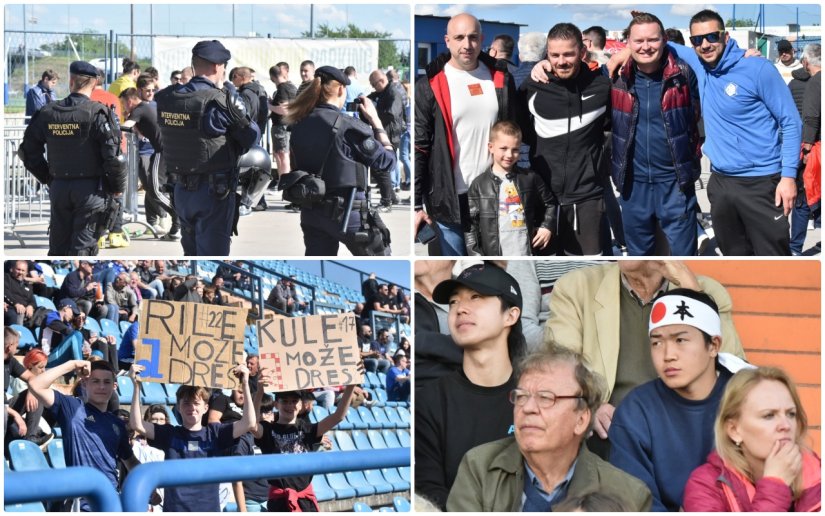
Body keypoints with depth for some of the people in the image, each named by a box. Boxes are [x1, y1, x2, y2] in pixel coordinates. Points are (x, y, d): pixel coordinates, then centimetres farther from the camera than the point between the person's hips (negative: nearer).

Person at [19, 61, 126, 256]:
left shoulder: (48, 113, 2)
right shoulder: (98, 113, -12)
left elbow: (29, 151, 8)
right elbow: (113, 154, -15)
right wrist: (118, 187, -2)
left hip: (58, 187, 4)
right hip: (89, 188, -4)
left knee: (58, 246, 14)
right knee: (83, 246, 0)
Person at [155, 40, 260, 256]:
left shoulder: (168, 98, -1)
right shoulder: (221, 100, -18)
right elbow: (251, 136, -8)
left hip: (181, 188, 6)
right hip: (214, 190, -6)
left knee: (191, 252, 21)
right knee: (212, 254, 1)